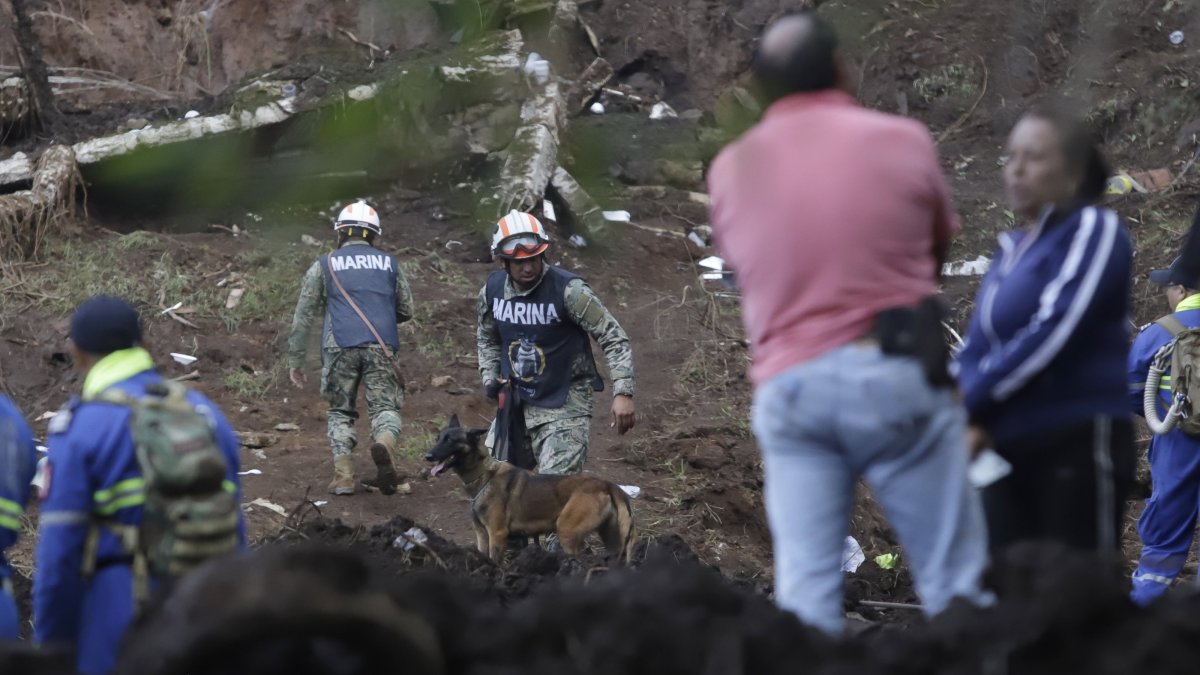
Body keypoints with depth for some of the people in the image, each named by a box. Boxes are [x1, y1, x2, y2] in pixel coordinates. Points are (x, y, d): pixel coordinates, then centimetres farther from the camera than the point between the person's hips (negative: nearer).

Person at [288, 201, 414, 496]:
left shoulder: (325, 266, 12)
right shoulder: (389, 264, 16)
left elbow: (302, 318, 10)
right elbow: (406, 311, 21)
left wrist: (295, 362, 14)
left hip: (340, 347, 0)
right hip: (382, 347, 0)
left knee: (341, 411, 13)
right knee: (385, 405, 1)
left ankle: (343, 475, -2)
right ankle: (384, 443, -32)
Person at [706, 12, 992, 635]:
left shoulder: (731, 168, 6)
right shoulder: (900, 141, 1)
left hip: (786, 387, 2)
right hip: (893, 373, -2)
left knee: (804, 598, 0)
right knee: (954, 589, 1)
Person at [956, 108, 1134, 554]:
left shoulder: (1094, 230, -3)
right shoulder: (1011, 250, 18)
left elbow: (1056, 330, -14)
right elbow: (976, 349, 12)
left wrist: (972, 401, -10)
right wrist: (973, 423, -8)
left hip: (1077, 446, -7)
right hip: (1007, 448, 7)